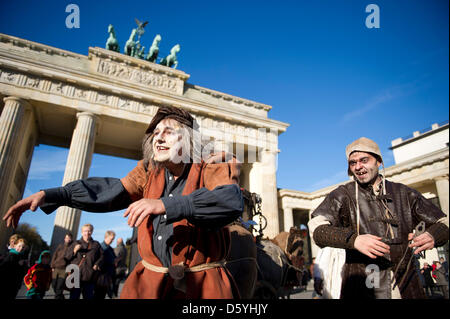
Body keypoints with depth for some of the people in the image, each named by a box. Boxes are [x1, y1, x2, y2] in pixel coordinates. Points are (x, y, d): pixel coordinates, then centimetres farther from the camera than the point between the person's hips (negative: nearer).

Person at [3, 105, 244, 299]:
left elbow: (232, 202, -27)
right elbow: (111, 190, 5)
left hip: (202, 284, -3)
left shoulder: (212, 169, -9)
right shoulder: (149, 171, 6)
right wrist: (49, 195, -5)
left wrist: (166, 205, -36)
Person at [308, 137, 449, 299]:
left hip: (406, 289, 3)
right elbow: (316, 228, -16)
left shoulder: (404, 193, 5)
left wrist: (432, 236, -13)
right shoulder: (342, 195, -4)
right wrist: (353, 240, -32)